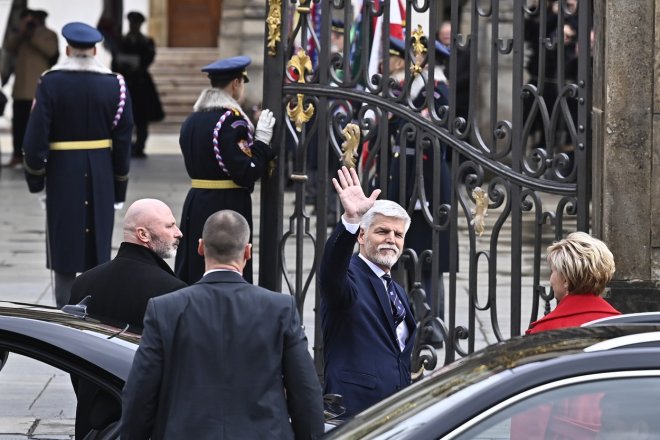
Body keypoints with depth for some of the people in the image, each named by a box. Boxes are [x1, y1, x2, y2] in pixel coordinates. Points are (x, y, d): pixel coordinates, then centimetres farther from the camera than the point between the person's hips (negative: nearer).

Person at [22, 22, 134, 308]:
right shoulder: (114, 85, -1)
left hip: (62, 176, -2)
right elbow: (123, 141, 1)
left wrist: (36, 182, 3)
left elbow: (36, 138, -8)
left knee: (65, 245, 4)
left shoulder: (51, 83, -6)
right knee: (98, 247, 7)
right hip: (100, 177, 2)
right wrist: (119, 191, 9)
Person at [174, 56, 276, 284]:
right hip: (228, 207, -8)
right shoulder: (233, 121, -14)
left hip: (195, 205, 8)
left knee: (192, 274, 11)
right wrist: (261, 140, -10)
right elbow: (246, 174, -18)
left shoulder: (191, 121, 9)